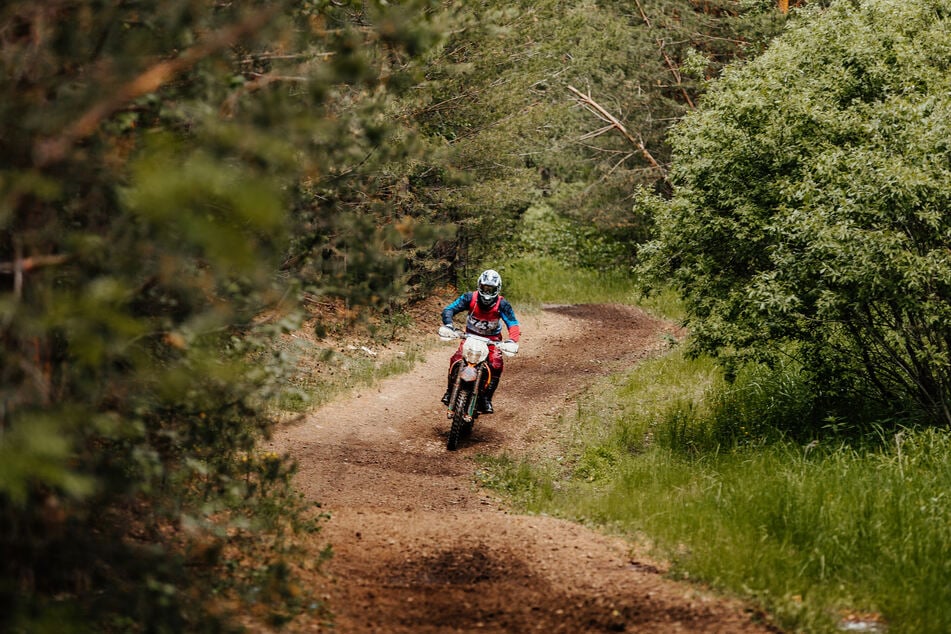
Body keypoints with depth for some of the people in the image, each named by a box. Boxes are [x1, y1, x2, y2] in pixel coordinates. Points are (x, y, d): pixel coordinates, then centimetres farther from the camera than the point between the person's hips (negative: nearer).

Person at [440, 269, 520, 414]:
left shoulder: (502, 304, -18)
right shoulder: (470, 298, -17)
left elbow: (513, 324, -23)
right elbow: (449, 309, -19)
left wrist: (512, 340, -43)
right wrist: (448, 324, -40)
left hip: (492, 338, 0)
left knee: (496, 365, -24)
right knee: (456, 360, -21)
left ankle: (486, 398, -10)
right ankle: (450, 390, 2)